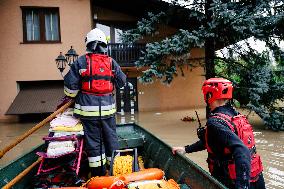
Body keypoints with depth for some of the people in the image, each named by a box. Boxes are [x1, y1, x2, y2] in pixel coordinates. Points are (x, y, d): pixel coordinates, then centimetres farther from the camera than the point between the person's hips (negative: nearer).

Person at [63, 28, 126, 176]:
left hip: (88, 108, -2)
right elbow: (122, 81, 9)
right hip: (107, 107, 2)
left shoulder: (81, 61, -4)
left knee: (93, 139, 8)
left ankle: (98, 172, 19)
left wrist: (71, 96, 14)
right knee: (110, 137, 15)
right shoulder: (111, 62, 3)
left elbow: (70, 84, -5)